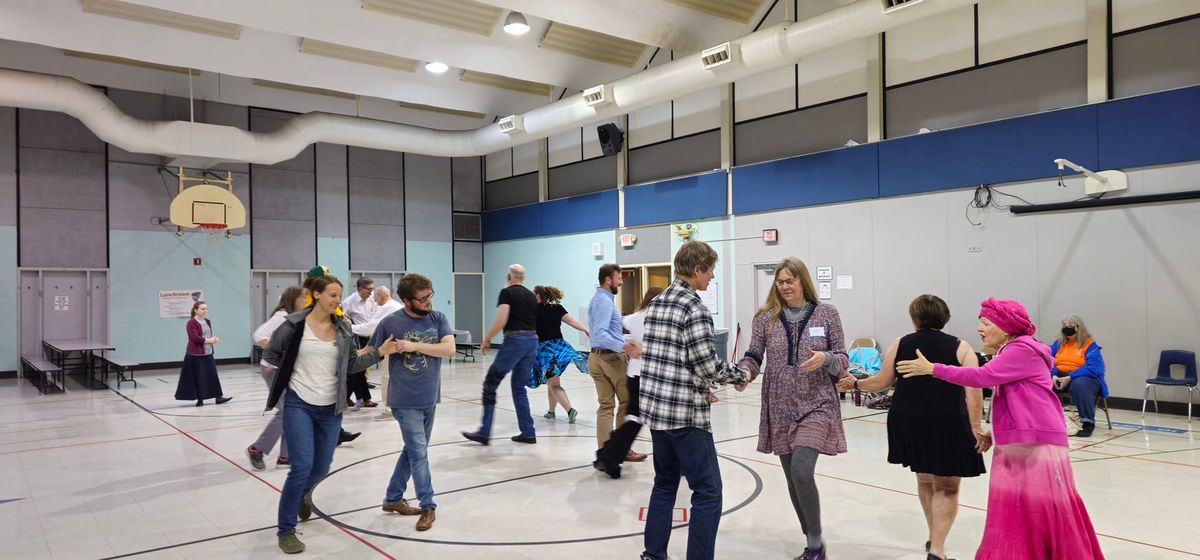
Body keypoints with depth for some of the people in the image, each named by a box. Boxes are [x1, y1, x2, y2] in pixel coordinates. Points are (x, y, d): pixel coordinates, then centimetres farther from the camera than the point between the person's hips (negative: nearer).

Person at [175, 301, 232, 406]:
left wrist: (214, 339, -2)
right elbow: (195, 338, -21)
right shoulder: (191, 323, -11)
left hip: (208, 353, 7)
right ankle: (199, 399, 10)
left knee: (213, 375, 3)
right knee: (198, 377, 0)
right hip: (195, 355, -7)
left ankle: (218, 397, 4)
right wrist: (209, 340, -19)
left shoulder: (207, 322, 13)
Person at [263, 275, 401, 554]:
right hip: (299, 404, -4)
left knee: (321, 468, 14)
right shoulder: (295, 324, -9)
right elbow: (270, 354, 3)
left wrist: (379, 351, -7)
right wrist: (295, 369, 4)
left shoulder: (343, 327, 2)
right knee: (302, 467, -9)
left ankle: (303, 495, 49)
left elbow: (352, 364, 4)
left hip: (331, 407, 4)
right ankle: (286, 530, 8)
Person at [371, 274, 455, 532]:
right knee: (419, 453, -3)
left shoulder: (438, 318, -1)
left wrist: (414, 346, -20)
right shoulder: (390, 322, -10)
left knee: (413, 450, 16)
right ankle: (428, 506, 10)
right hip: (405, 401, -5)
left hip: (429, 399, 5)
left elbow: (449, 349, -13)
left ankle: (393, 498, 32)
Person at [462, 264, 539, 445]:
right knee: (519, 388, 15)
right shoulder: (531, 296, 19)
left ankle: (484, 433, 0)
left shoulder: (507, 293, -2)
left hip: (515, 340, -7)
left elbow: (501, 321, -12)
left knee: (490, 383, 1)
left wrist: (486, 340, -2)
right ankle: (528, 433, 12)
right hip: (533, 341, 7)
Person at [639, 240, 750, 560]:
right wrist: (740, 375, 1)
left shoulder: (657, 302, 12)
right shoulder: (693, 307, -14)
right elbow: (707, 364, -17)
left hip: (654, 407, 9)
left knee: (665, 482, 20)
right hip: (684, 413, -9)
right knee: (708, 491, 0)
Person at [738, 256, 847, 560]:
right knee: (793, 478, 9)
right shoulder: (766, 316, 3)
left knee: (802, 472, -18)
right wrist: (744, 373, -19)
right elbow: (754, 356, 2)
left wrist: (826, 359, -20)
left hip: (816, 406, -3)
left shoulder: (827, 313, -1)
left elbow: (842, 361, 2)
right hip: (780, 410, 3)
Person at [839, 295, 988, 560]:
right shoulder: (961, 347, 0)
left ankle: (934, 539, 33)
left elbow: (881, 382, 8)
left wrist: (855, 383, 24)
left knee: (924, 478, 22)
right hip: (948, 425, -3)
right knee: (946, 488, 6)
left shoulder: (900, 344, 5)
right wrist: (976, 428, -7)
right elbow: (973, 391, -8)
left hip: (908, 423, 3)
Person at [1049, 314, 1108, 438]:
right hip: (1059, 377, 4)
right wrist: (1053, 375, -19)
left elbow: (1092, 368, -15)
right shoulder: (1058, 343, 14)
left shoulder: (1090, 345, -1)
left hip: (1084, 378, -4)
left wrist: (1069, 378, -25)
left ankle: (1088, 423, -29)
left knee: (1079, 385, -41)